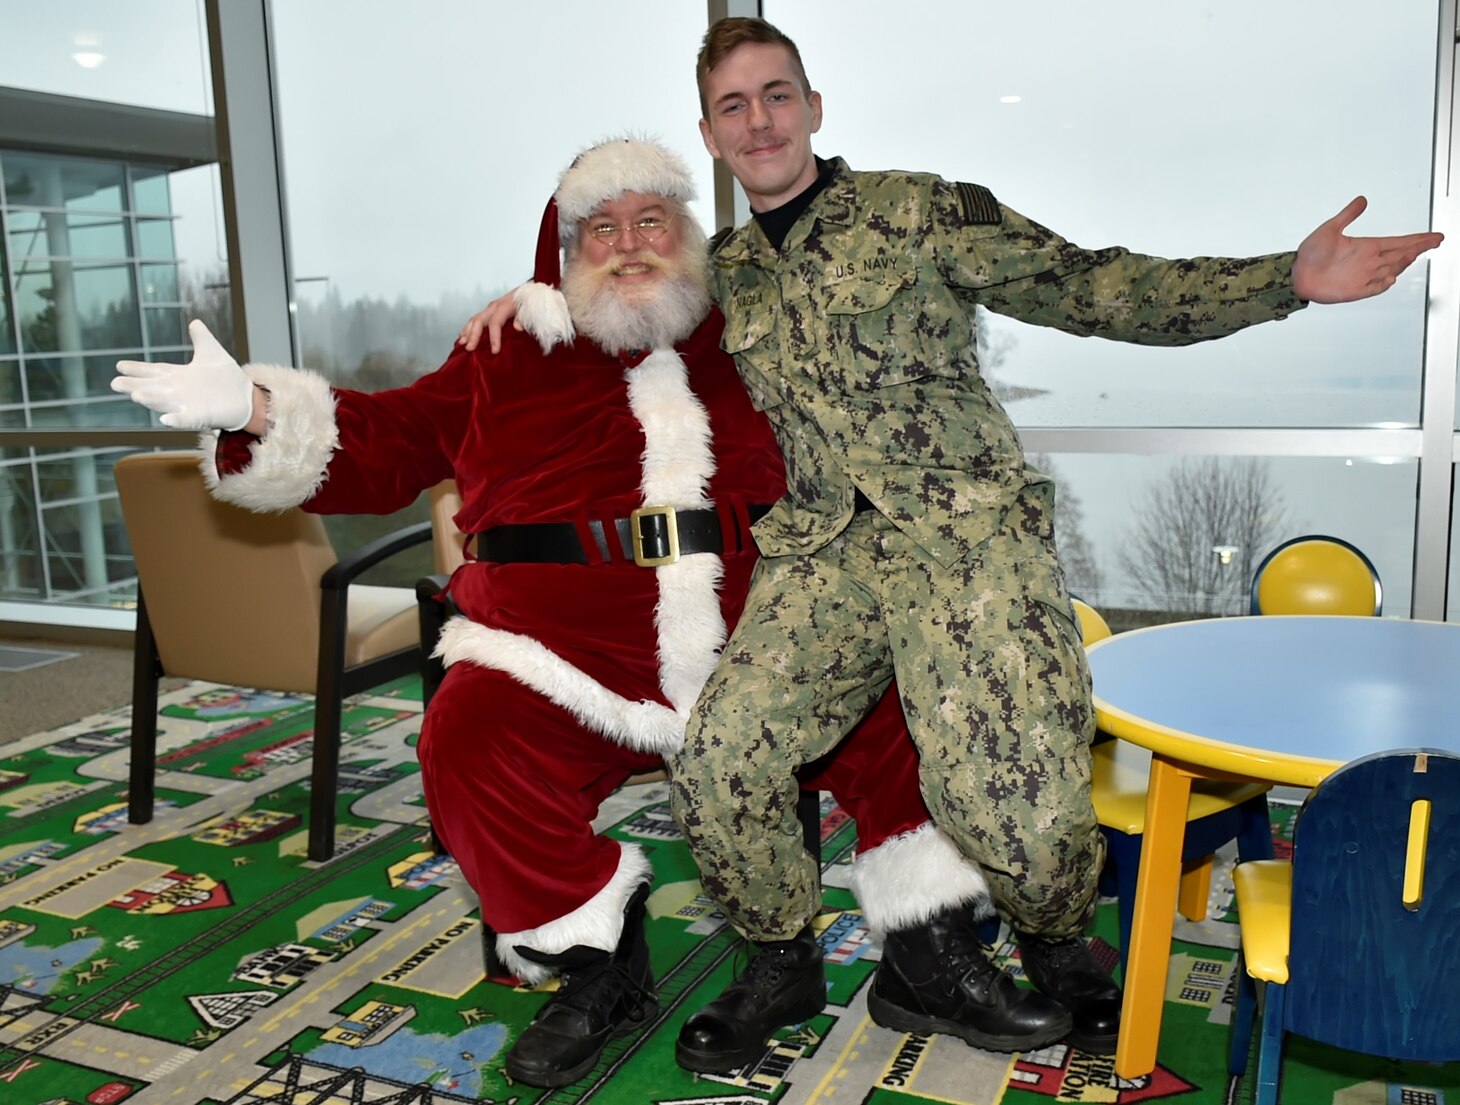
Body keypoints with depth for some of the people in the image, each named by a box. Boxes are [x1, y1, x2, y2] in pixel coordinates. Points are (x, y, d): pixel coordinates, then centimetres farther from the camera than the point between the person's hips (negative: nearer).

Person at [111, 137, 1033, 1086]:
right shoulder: (511, 361, 15)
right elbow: (385, 446, 14)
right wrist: (252, 408, 2)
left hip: (755, 649, 2)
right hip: (569, 657, -1)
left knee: (888, 705, -16)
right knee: (472, 747, -27)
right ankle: (601, 972, -3)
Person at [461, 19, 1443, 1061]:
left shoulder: (920, 211, 7)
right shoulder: (720, 274, 19)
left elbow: (1091, 286, 2)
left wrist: (1287, 279, -8)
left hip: (967, 530, -3)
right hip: (822, 552, 4)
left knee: (1019, 817, -20)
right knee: (715, 768, -17)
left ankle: (1054, 939, 17)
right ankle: (783, 959, 12)